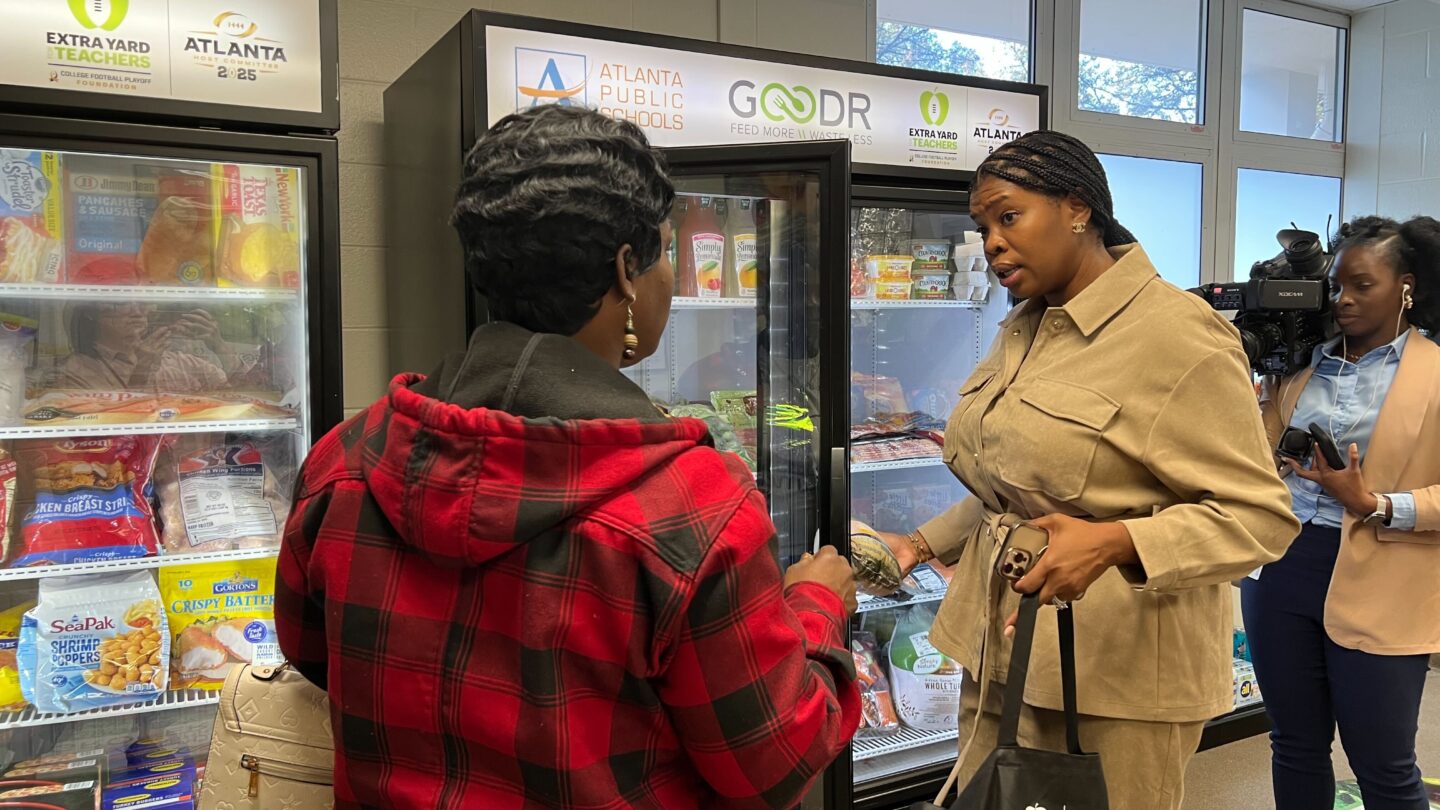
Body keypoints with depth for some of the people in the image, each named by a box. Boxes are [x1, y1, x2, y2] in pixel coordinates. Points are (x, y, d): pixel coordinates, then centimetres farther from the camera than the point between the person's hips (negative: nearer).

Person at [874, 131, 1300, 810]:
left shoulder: (1179, 334, -15)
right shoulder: (1023, 329, 11)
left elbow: (1259, 516, -17)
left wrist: (1113, 543, -31)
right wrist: (927, 543, 11)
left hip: (1114, 672, -7)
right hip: (1000, 652, 7)